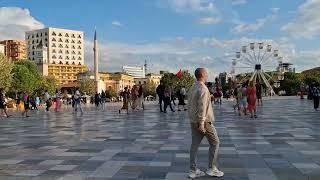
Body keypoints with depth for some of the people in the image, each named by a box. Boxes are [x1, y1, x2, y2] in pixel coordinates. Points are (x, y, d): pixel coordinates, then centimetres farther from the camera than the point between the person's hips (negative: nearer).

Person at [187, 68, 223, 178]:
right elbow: (201, 107, -22)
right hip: (204, 121, -8)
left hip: (193, 121, 8)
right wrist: (201, 123, -23)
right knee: (215, 143, 6)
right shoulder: (203, 89, -16)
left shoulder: (192, 88, 12)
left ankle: (193, 170, 13)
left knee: (195, 145, 9)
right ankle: (212, 169, 10)